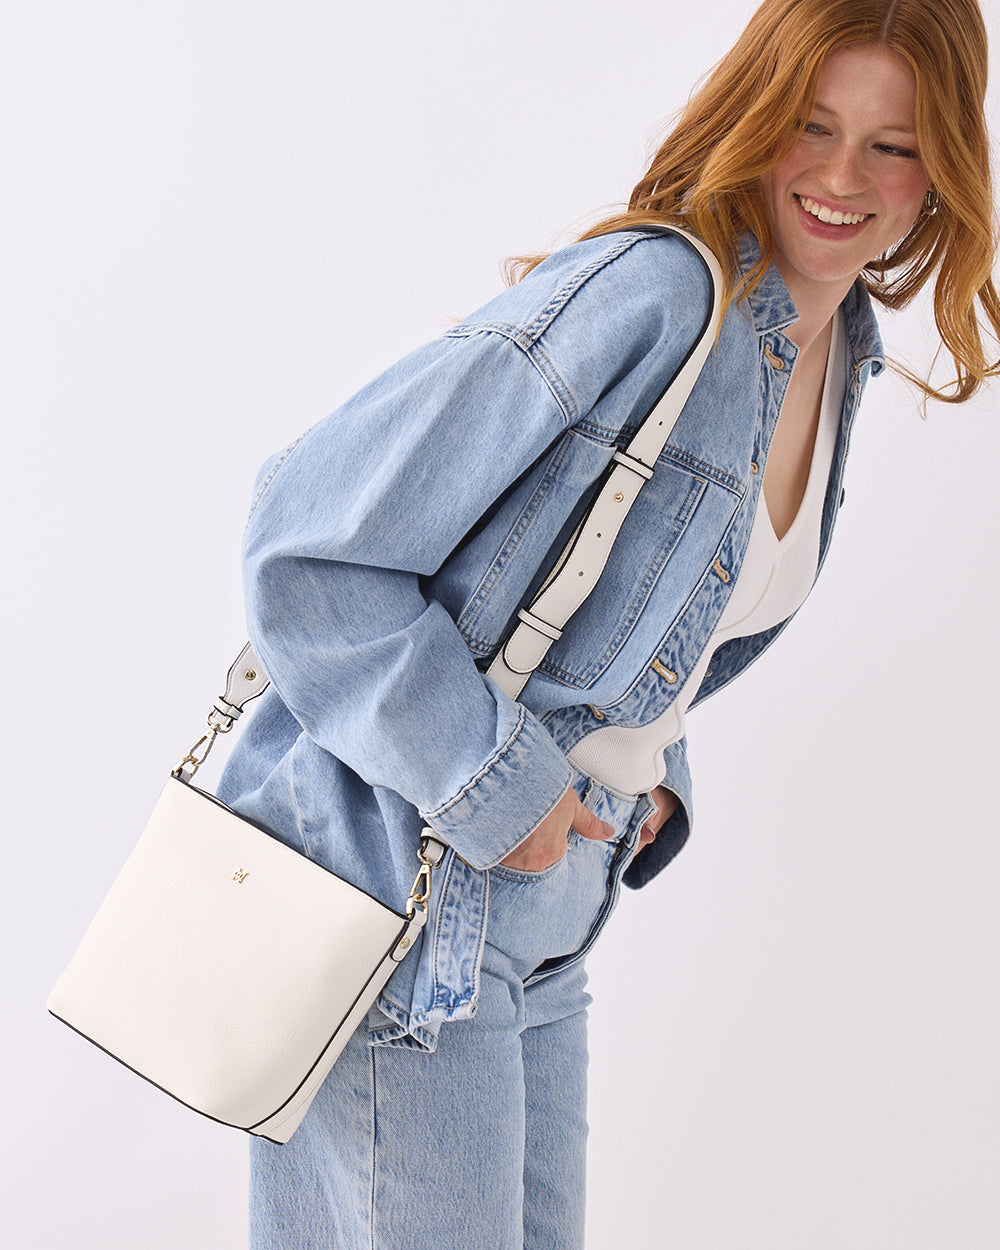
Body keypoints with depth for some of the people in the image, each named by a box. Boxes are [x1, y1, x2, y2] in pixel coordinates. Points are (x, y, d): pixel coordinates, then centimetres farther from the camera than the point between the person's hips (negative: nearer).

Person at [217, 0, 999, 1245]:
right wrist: (495, 786, -20)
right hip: (400, 890, -8)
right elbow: (309, 537, -23)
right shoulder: (646, 292, -20)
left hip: (542, 920, 9)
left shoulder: (836, 357, 9)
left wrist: (649, 770, 7)